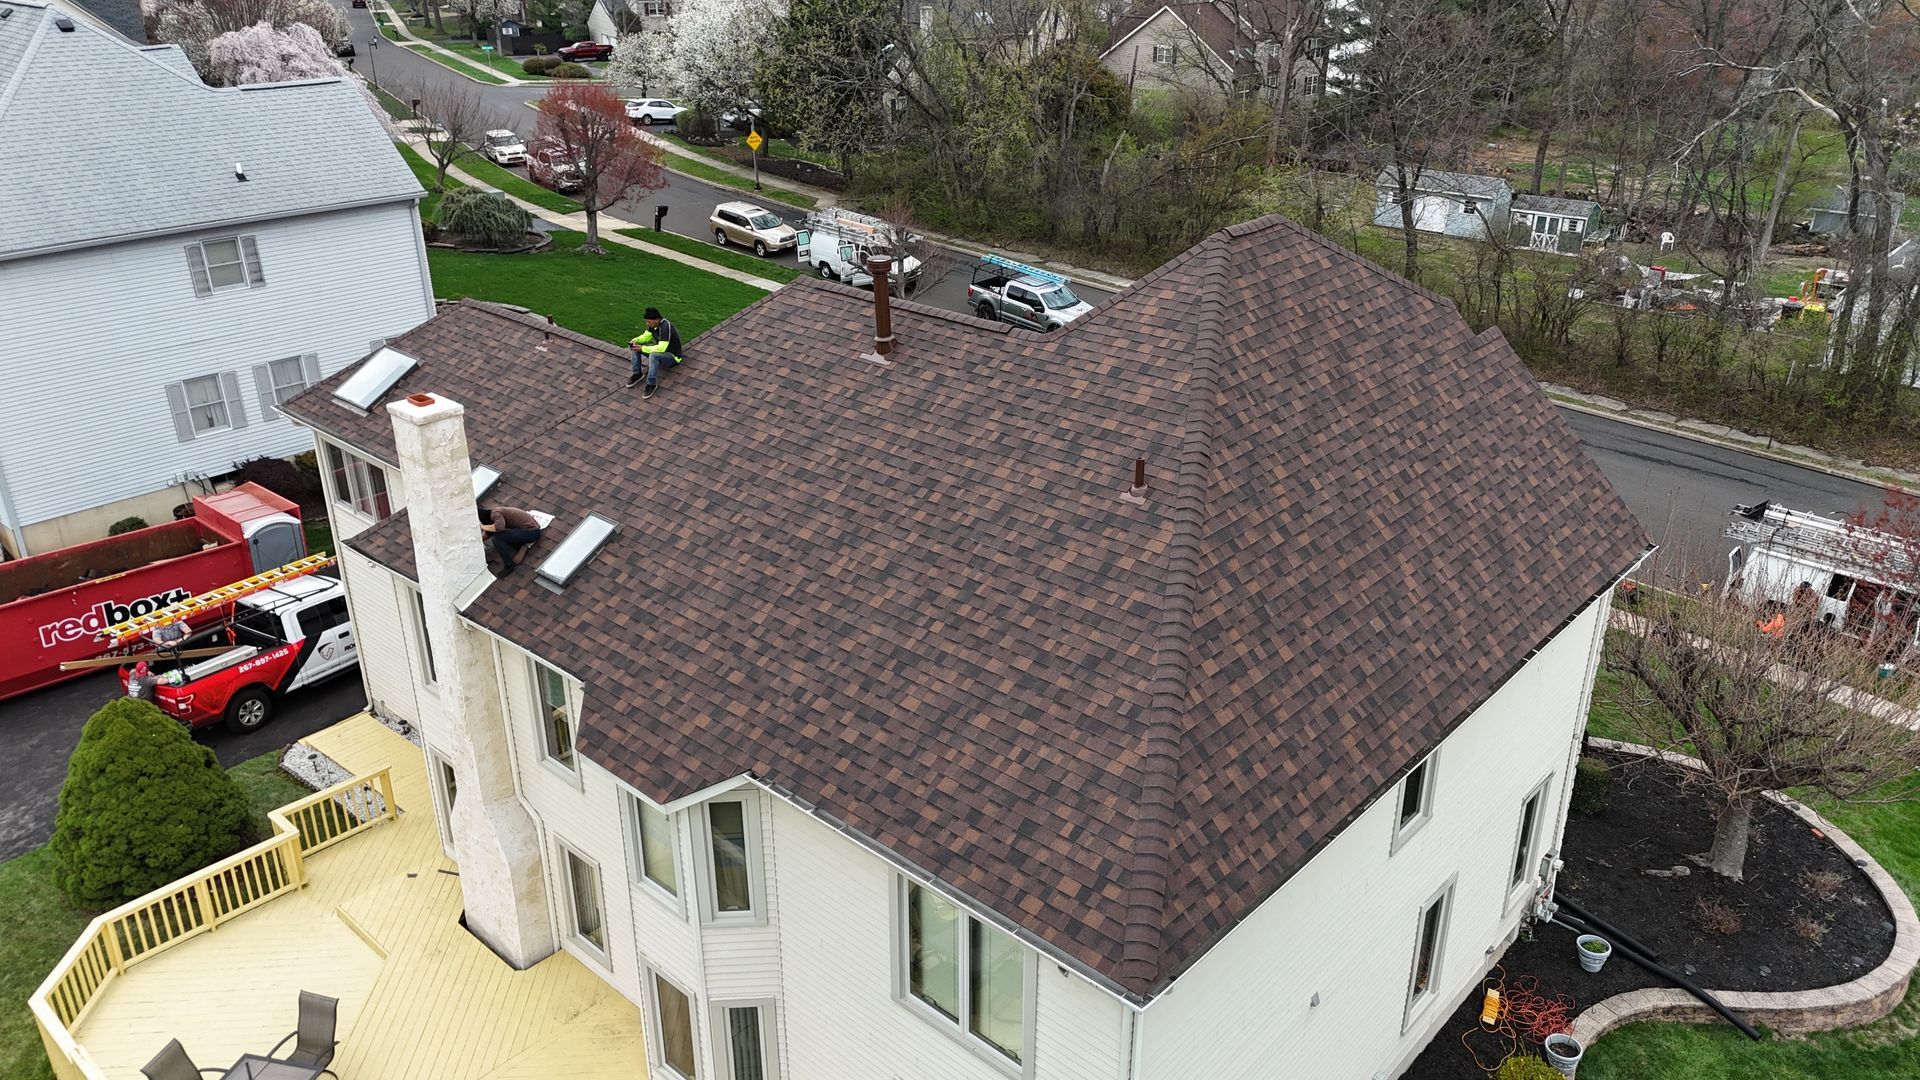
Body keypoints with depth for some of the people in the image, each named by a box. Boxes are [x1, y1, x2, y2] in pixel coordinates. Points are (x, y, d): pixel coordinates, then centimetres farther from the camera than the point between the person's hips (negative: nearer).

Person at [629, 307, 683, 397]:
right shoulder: (653, 324, -6)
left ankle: (652, 384, -27)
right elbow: (646, 337, 8)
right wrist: (635, 341, -12)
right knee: (636, 347, -3)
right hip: (660, 350, 9)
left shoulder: (665, 327, -31)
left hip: (672, 356, -9)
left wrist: (643, 349, -32)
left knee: (653, 355, -39)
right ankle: (637, 374, 3)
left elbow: (661, 348, -36)